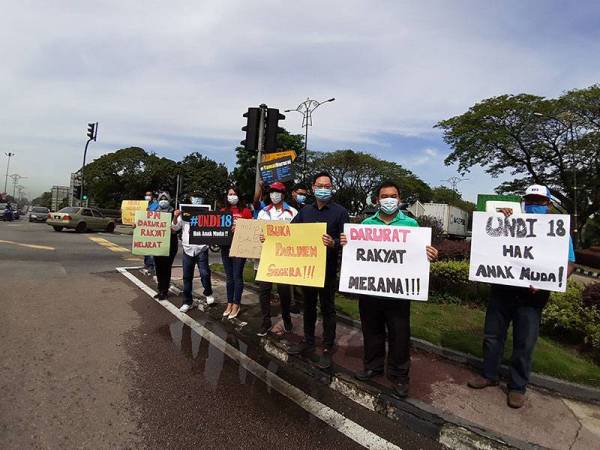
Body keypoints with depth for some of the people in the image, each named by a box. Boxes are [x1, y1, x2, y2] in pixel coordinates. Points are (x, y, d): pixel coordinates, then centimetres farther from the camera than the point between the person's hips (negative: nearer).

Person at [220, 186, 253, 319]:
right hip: (225, 247, 4)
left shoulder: (245, 211, -1)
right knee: (229, 277, 11)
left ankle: (236, 305, 11)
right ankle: (229, 304, 21)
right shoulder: (223, 211, 11)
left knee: (237, 276, 0)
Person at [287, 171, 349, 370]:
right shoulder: (305, 211, 8)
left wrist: (333, 243, -31)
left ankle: (327, 349, 21)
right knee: (308, 304, 17)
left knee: (327, 307, 7)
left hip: (328, 268, -4)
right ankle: (308, 342, 34)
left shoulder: (340, 211, -5)